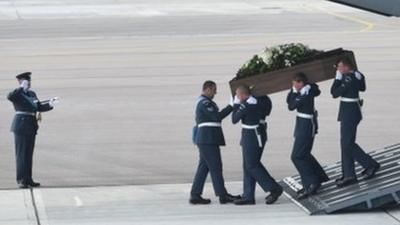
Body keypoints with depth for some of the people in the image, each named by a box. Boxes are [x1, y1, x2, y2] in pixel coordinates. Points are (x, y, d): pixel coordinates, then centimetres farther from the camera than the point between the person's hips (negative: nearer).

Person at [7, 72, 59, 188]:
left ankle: (28, 179, 15)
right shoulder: (17, 94, -6)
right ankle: (21, 180, -3)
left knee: (29, 154, 10)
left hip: (31, 126, 7)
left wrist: (49, 104, 0)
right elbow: (10, 97, -29)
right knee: (21, 154, -5)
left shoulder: (32, 94, 16)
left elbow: (39, 107, 16)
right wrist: (21, 88, -29)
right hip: (21, 126, -7)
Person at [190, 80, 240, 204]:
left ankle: (195, 195, 6)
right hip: (208, 139, -10)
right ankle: (223, 195, -4)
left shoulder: (201, 102, 21)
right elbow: (217, 116, -21)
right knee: (216, 167, -7)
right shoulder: (205, 102, -13)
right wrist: (231, 106, -19)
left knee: (204, 167, 8)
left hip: (204, 139, 10)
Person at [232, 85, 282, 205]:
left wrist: (235, 104, -1)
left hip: (251, 137, -10)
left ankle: (274, 189, -1)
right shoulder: (254, 102, 8)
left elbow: (234, 119, -12)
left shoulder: (246, 106, -20)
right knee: (248, 167, 10)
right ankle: (248, 196, 12)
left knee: (252, 166, -4)